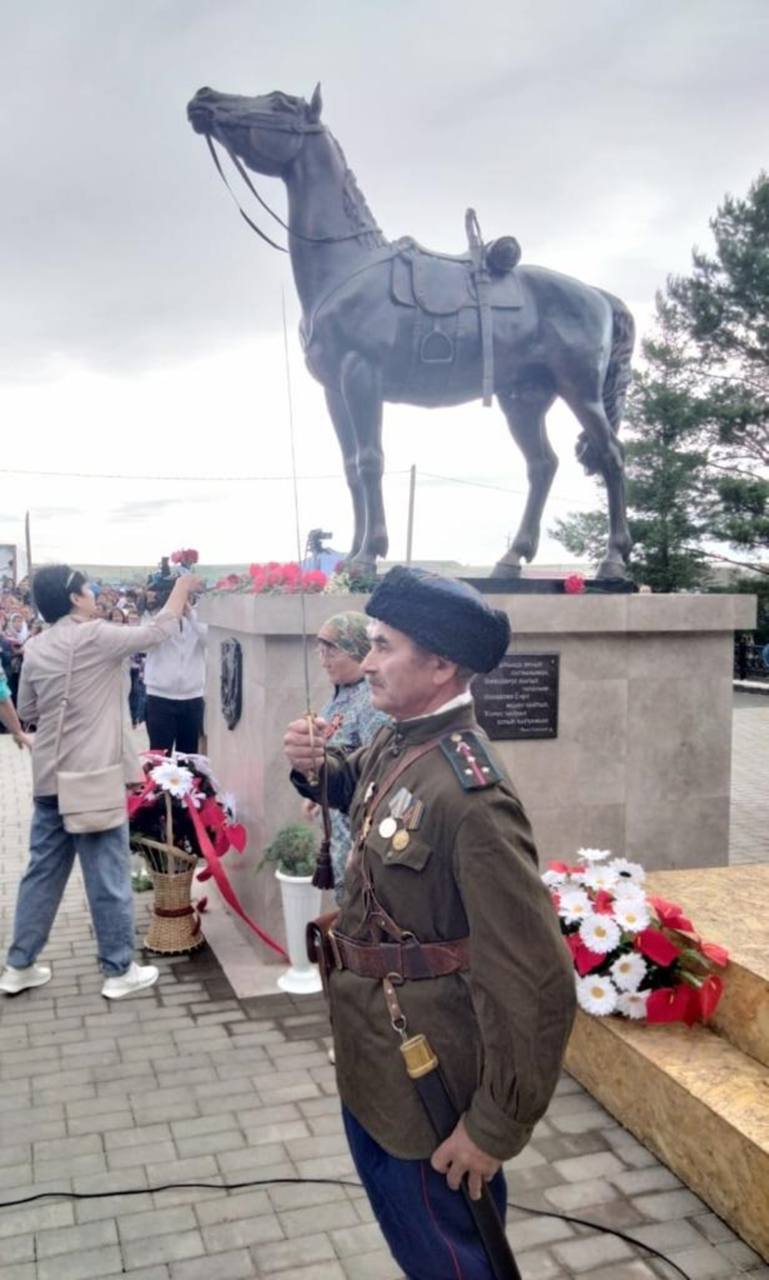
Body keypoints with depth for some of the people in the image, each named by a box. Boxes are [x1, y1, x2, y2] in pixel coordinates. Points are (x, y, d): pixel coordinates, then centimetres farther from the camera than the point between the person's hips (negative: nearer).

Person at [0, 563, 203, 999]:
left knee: (43, 871, 16)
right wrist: (182, 588, 9)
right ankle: (120, 970, 13)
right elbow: (157, 632, -4)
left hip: (50, 777, 7)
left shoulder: (36, 648, 6)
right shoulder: (94, 636, -13)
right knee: (108, 876, 3)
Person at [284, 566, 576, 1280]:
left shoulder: (472, 794, -31)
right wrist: (316, 763, 0)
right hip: (371, 1051, 9)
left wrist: (497, 1126, -20)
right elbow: (354, 788, 23)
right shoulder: (396, 743, -3)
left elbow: (535, 981, -29)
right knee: (401, 1218, 29)